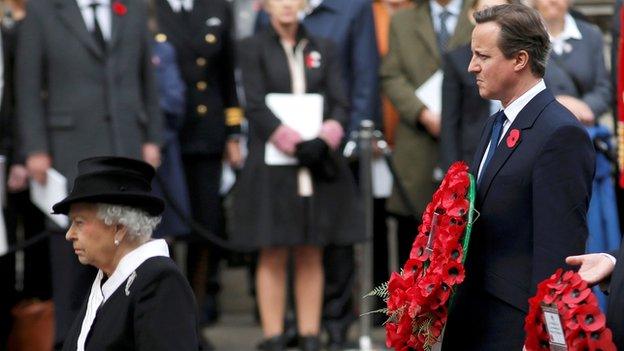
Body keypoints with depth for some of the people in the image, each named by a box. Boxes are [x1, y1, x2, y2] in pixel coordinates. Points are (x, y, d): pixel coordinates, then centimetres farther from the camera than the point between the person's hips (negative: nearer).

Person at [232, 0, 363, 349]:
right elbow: (256, 107, -6)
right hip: (272, 166, -2)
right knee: (273, 257, -2)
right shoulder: (254, 48, 4)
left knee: (311, 256, 4)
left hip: (319, 167, 3)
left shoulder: (324, 49, 13)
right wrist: (296, 144, -16)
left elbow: (341, 105, 5)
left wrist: (324, 140, -14)